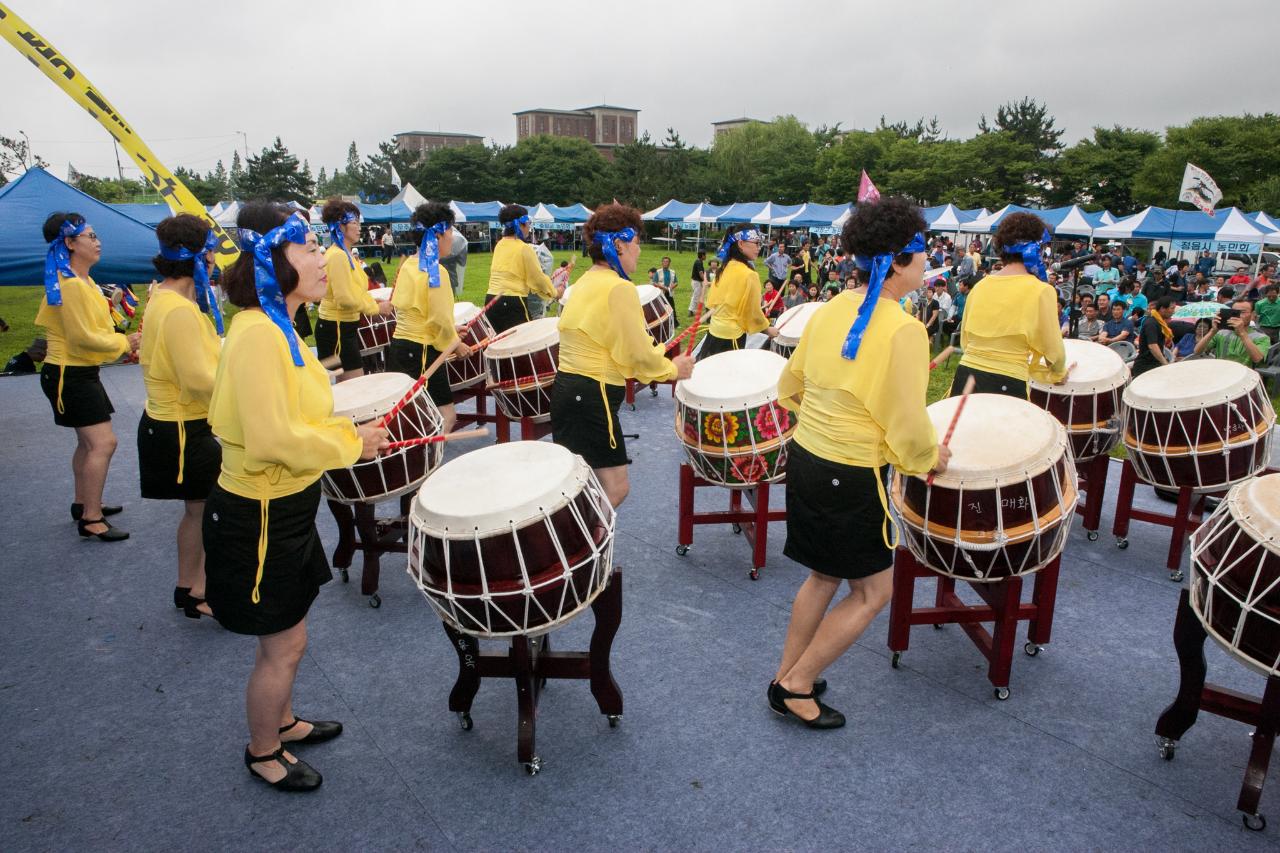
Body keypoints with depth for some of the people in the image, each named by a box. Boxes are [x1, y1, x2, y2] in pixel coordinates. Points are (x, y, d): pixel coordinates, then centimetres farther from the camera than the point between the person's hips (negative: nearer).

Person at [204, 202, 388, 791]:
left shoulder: (277, 327, 6)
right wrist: (351, 442, -18)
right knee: (283, 644, 9)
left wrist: (347, 436, 3)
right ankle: (262, 753, 33)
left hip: (284, 507, 9)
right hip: (259, 516, -9)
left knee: (287, 635, 25)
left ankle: (281, 721, 47)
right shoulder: (257, 334, -25)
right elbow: (274, 438, -30)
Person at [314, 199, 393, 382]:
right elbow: (345, 298, -23)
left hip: (346, 327, 10)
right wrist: (376, 308, -12)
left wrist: (374, 304, 4)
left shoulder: (345, 254, 12)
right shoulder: (337, 255, -18)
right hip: (336, 329, -10)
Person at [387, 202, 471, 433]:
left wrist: (450, 333, 16)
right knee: (446, 415, -1)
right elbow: (440, 319, -18)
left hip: (399, 347, 9)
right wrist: (455, 344, 0)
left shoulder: (409, 265, 9)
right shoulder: (437, 272, -16)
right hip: (422, 353, -9)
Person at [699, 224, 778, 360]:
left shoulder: (727, 267, 5)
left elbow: (712, 302, 10)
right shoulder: (749, 275, -18)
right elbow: (753, 312, -12)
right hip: (731, 335, -8)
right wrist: (768, 329, 3)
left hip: (715, 329, 8)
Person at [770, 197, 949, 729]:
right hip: (851, 476, -8)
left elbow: (790, 385, 12)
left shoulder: (831, 310, 3)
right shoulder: (904, 331, -20)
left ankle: (787, 676, 33)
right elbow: (907, 427, -18)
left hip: (805, 457, 8)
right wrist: (931, 458, 2)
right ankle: (796, 688, 18)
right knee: (873, 591, 11)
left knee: (824, 575, 23)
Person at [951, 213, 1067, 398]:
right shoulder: (1040, 291, -6)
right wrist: (1059, 374, 21)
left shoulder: (980, 285, 8)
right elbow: (1053, 352, 1)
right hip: (1005, 385, -5)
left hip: (966, 377, 5)